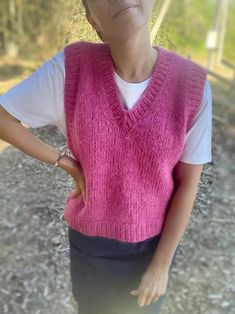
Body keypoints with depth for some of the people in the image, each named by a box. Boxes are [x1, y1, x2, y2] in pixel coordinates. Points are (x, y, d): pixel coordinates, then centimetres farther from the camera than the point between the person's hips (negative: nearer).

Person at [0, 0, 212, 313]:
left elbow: (188, 184, -14)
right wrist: (70, 166, -15)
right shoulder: (70, 67, -23)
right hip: (91, 236, 0)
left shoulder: (193, 85, -22)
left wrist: (161, 265, -9)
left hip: (154, 240, 0)